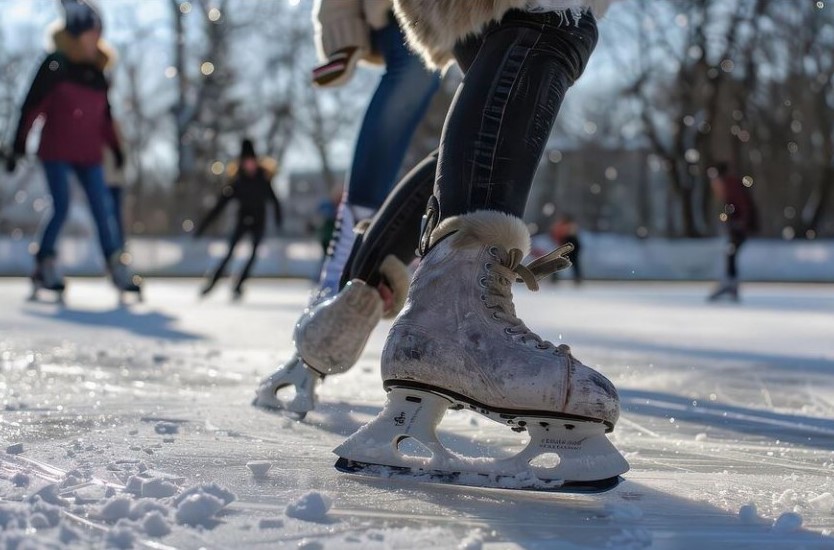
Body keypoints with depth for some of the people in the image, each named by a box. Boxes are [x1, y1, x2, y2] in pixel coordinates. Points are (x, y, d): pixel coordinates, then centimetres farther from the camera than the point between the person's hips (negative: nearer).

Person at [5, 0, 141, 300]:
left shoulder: (97, 72, 9)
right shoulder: (56, 65, -7)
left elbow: (104, 115, 19)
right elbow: (32, 107, -7)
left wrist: (115, 147, 17)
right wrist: (18, 146, -9)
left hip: (88, 154, 5)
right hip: (56, 152, -5)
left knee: (103, 209, -1)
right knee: (61, 208, -10)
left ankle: (117, 268, 3)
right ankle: (45, 265, 4)